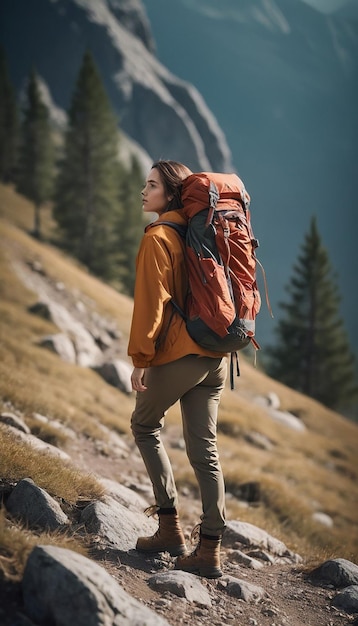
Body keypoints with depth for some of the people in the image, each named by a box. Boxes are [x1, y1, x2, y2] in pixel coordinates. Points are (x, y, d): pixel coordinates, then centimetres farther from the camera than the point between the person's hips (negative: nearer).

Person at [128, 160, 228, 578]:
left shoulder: (158, 237, -9)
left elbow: (151, 301, -14)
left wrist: (140, 358, -12)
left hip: (176, 353, -7)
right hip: (213, 355, 7)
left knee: (144, 426, 15)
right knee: (204, 450, 6)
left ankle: (170, 526, 12)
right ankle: (210, 550, 6)